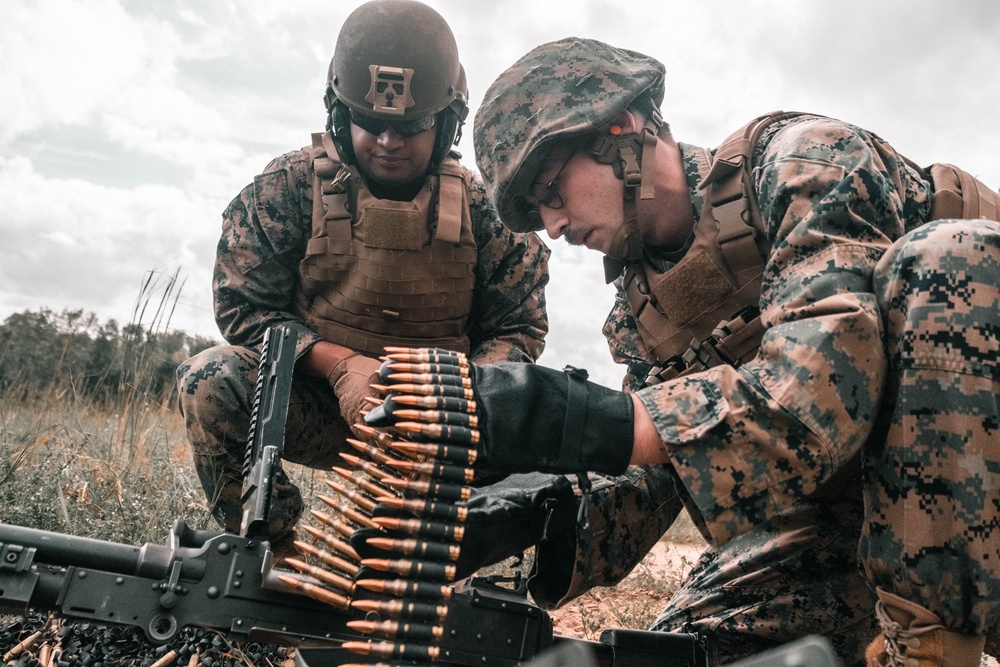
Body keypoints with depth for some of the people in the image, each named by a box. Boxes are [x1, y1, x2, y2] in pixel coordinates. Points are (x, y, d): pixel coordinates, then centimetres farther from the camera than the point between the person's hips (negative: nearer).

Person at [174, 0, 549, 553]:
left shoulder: (480, 207, -3)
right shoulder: (292, 185, -6)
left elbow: (515, 330, 1)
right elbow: (243, 305, -6)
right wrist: (340, 364, -22)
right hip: (314, 403, -1)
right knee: (210, 380, -27)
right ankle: (274, 551, -8)